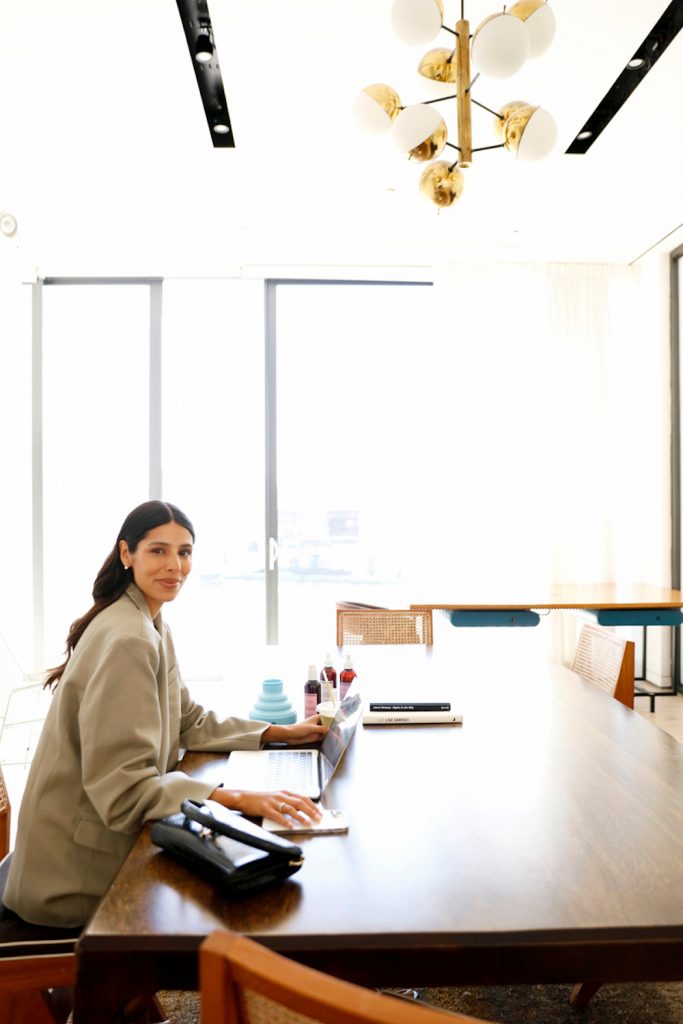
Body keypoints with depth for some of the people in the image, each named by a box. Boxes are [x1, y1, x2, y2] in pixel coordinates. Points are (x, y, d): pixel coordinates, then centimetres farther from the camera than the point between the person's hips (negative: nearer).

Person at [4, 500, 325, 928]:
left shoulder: (153, 627, 6)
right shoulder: (126, 640, -25)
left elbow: (190, 722, 11)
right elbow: (123, 787, -28)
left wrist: (282, 733, 2)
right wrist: (240, 799, -35)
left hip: (109, 831, 8)